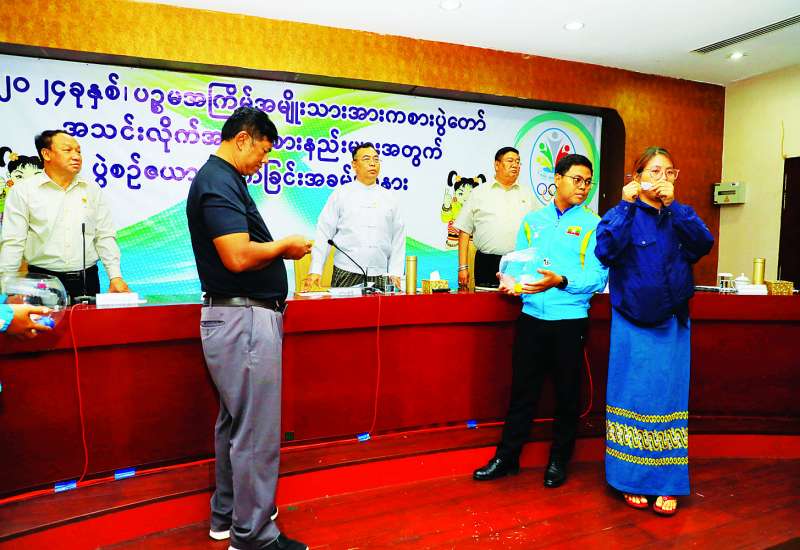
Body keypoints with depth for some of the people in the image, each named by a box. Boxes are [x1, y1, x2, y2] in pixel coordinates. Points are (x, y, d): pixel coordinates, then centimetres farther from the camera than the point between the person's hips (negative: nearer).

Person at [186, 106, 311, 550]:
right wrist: (283, 246, -11)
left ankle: (227, 514, 35)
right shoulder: (220, 183, -16)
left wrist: (278, 248, 10)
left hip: (236, 317, 11)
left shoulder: (220, 179, 16)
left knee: (235, 421, 20)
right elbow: (238, 257, -27)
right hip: (246, 318, -11)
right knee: (257, 430, -1)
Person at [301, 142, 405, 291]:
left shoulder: (390, 198, 13)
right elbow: (324, 234, 2)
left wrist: (395, 273, 1)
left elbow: (398, 239, 10)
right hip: (346, 273, -2)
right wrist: (315, 271, -6)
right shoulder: (340, 195, 6)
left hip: (380, 276, 2)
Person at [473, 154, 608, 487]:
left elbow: (598, 277, -8)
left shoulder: (593, 225, 1)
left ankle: (559, 461, 28)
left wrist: (560, 281, -24)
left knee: (567, 393, 10)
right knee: (522, 389, 9)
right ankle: (507, 457, 22)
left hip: (570, 319, -2)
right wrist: (511, 280, -11)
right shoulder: (532, 220, 12)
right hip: (532, 316, 2)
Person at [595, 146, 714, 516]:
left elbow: (704, 244, -12)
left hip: (672, 323, 3)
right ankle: (633, 478, 17)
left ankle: (667, 482, 17)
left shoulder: (680, 216, 8)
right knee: (632, 396, 3)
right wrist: (626, 204, -18)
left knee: (670, 398, 6)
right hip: (632, 322, -3)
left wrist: (672, 204, -18)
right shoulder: (625, 214, -1)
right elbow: (605, 250, -20)